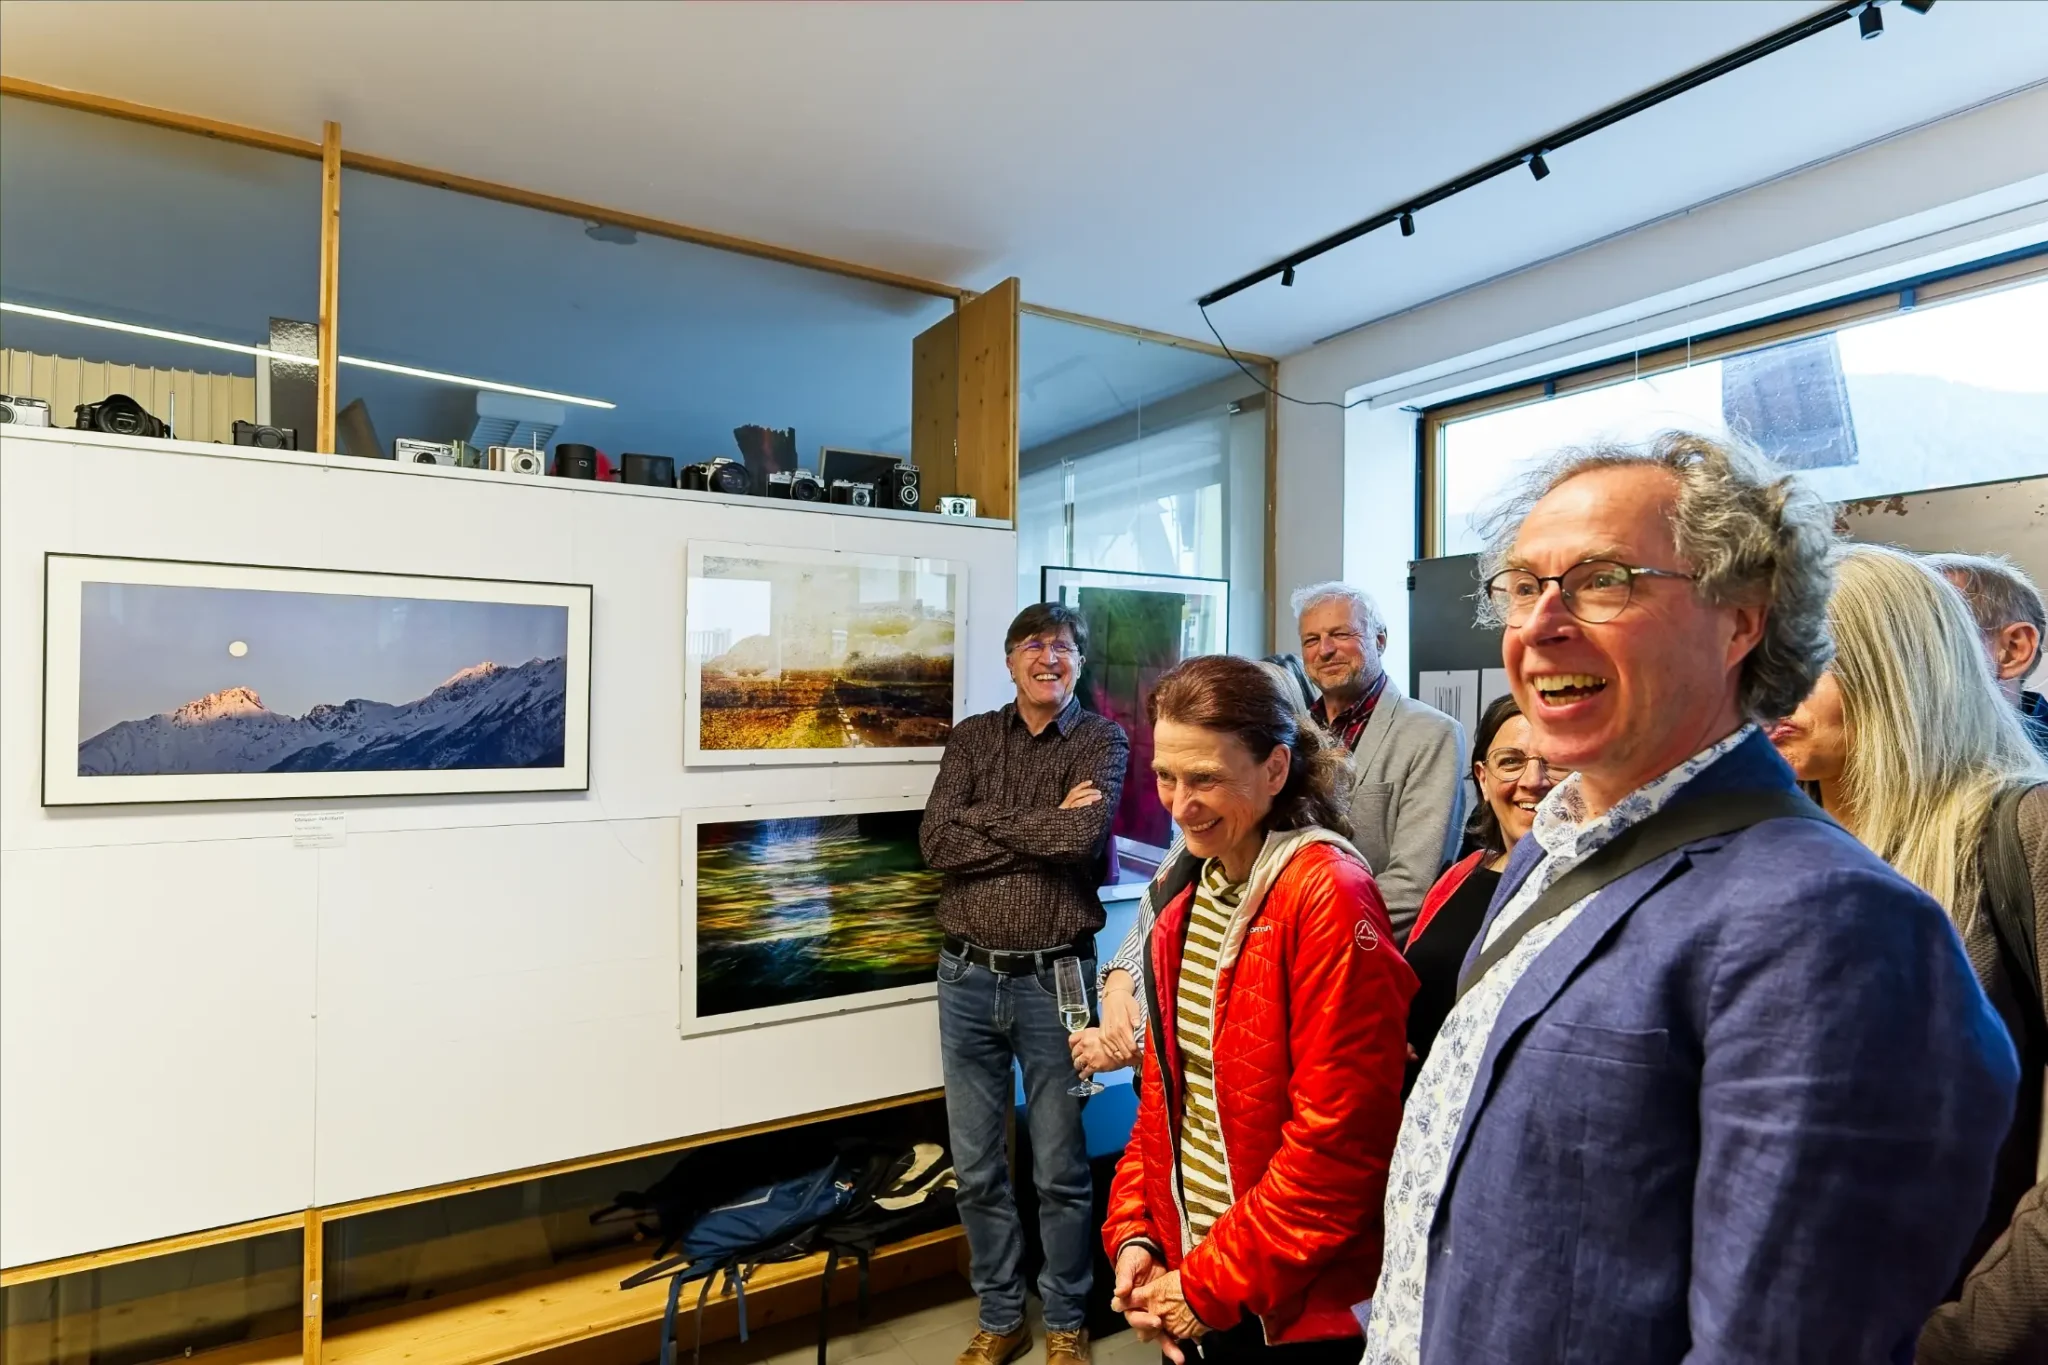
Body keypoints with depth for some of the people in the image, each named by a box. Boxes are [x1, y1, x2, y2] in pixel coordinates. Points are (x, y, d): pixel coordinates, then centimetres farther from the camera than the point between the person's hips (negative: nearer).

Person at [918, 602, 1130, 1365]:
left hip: (1053, 979, -2)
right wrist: (1045, 826, -14)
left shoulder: (1102, 741, -2)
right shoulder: (972, 737, 5)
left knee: (1061, 1169, 11)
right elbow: (936, 843, -8)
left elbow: (1084, 835, -21)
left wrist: (984, 819, -10)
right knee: (976, 1167, 15)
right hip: (967, 977, 3)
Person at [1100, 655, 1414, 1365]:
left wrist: (1212, 1284, -15)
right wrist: (1134, 1233, -1)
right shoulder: (1189, 888, 1)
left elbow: (1337, 1143, -22)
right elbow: (1165, 1084, 7)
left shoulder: (1328, 896, -21)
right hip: (1184, 1268, 6)